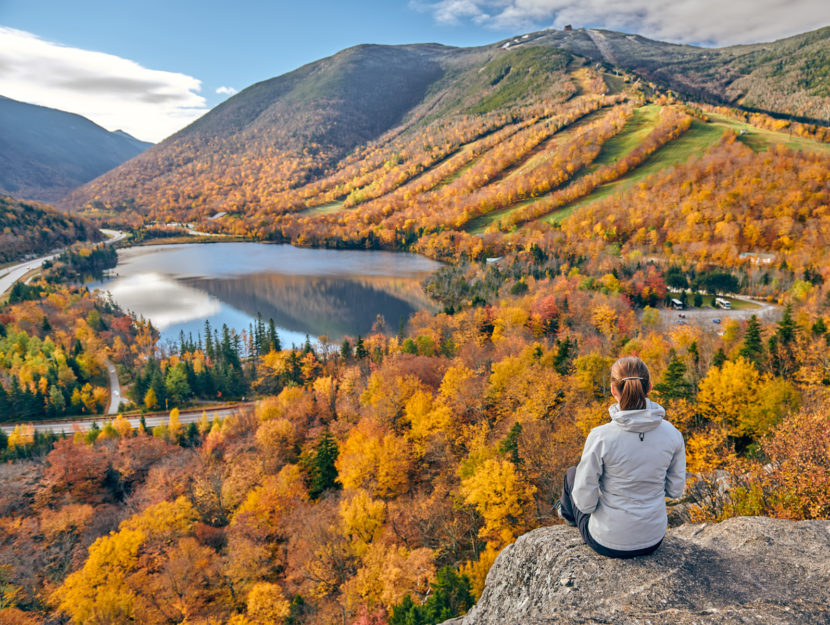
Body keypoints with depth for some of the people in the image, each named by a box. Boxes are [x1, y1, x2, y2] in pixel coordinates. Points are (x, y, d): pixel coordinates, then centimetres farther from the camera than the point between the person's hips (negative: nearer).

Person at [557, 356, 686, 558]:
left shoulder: (600, 437, -27)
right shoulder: (672, 434, -14)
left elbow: (585, 501, -19)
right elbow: (675, 489, -1)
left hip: (609, 542, -3)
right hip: (654, 540, 4)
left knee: (572, 473, 24)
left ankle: (568, 512, 56)